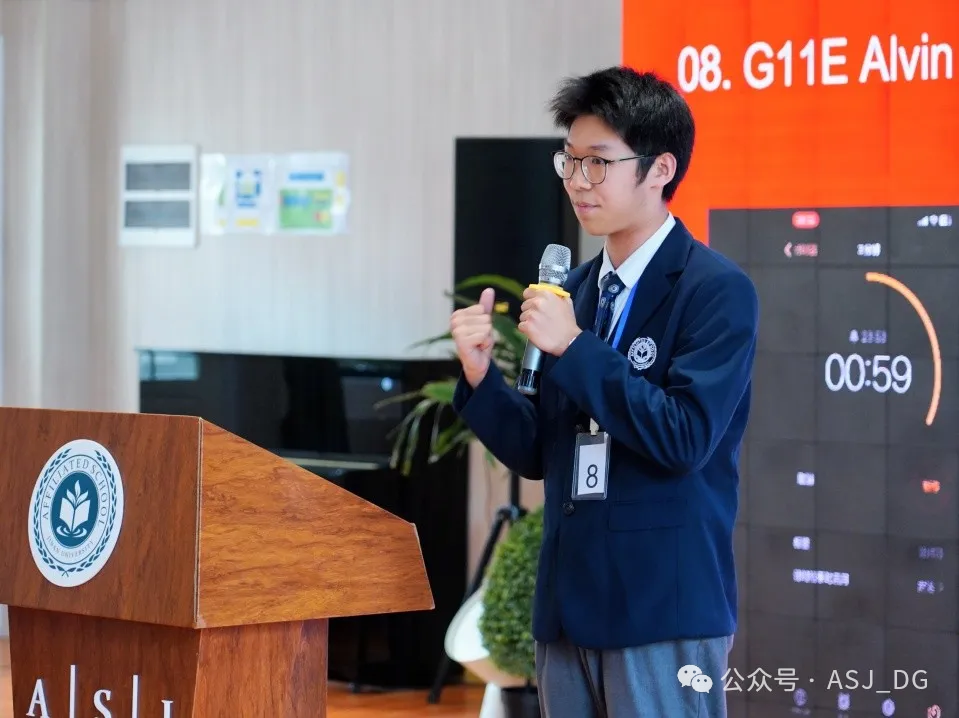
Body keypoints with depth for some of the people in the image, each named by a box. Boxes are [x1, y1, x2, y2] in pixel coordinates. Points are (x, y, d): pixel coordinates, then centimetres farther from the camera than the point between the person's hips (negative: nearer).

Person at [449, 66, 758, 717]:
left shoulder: (717, 290, -9)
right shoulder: (577, 290, 11)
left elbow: (685, 439, -19)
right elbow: (538, 454, 13)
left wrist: (573, 347, -19)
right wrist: (481, 374, -4)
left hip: (666, 609, -7)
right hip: (571, 603, 7)